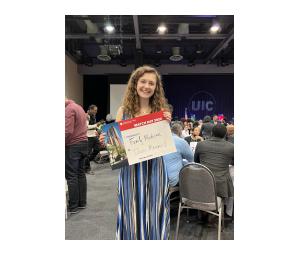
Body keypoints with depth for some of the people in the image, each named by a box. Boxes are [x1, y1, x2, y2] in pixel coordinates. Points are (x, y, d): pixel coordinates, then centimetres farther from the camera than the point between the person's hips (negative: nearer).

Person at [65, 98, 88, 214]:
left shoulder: (69, 109, -12)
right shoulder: (79, 107, 17)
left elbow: (68, 131, -19)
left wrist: (65, 143, -8)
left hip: (72, 145, -9)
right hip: (83, 143, 9)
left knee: (71, 176, -3)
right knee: (81, 173, 13)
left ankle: (73, 206, 4)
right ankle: (82, 202, 20)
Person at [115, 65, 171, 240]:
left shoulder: (161, 111, 0)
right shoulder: (124, 111, 0)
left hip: (155, 169, 0)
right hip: (131, 169, 0)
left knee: (154, 216, 12)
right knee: (132, 215, 11)